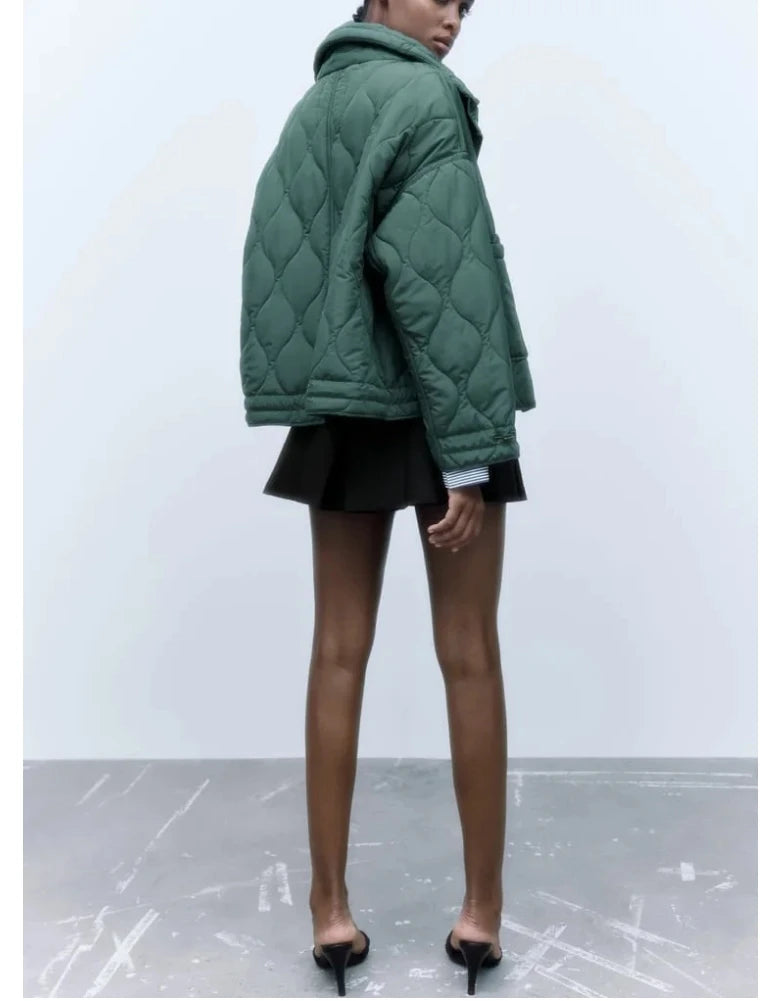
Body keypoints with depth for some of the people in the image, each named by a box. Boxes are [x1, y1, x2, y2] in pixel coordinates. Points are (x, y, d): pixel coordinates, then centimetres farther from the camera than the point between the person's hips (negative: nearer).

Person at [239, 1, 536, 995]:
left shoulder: (314, 105, 15)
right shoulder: (424, 97, -7)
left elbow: (281, 263, 11)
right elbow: (439, 278, -16)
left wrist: (305, 381, 10)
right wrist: (468, 451, -17)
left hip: (339, 407, 6)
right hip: (432, 407, -6)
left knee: (339, 654, 5)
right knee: (469, 655, 2)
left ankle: (331, 908, 11)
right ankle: (482, 908, 12)